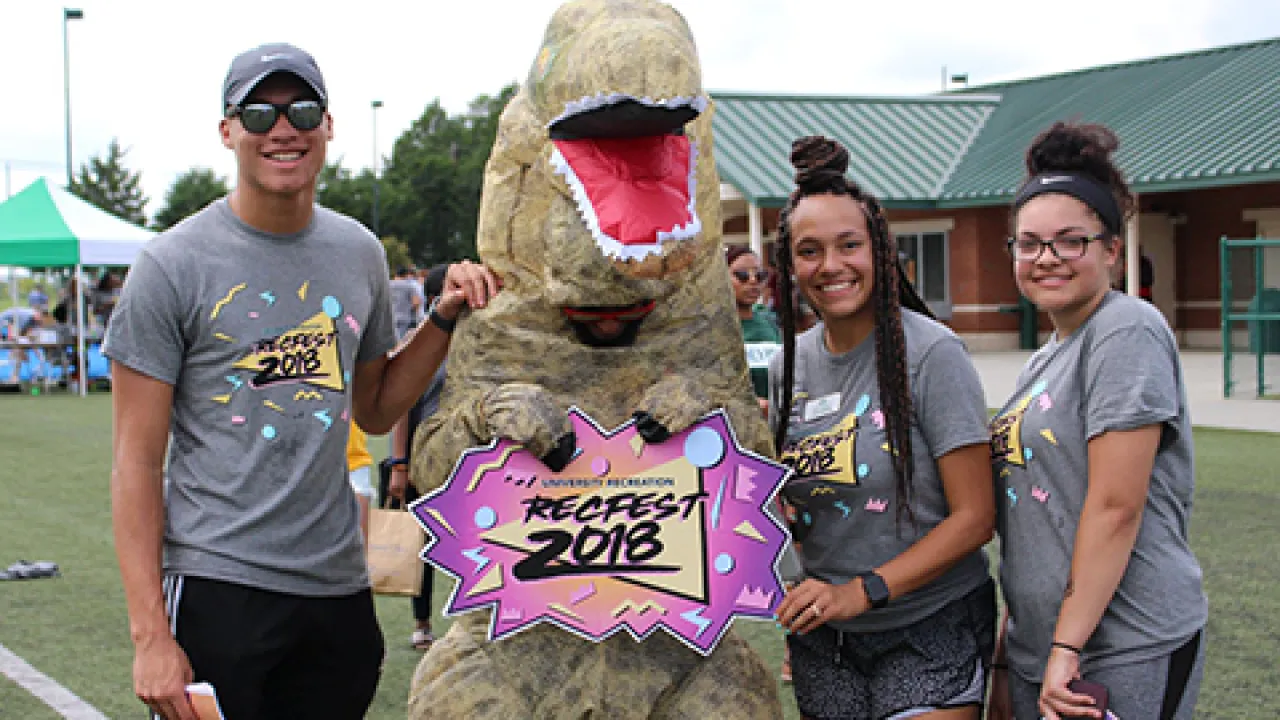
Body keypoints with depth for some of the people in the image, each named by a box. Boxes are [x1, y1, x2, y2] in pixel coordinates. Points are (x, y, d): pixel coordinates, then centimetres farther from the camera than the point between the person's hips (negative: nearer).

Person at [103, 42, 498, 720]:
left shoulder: (359, 253, 8)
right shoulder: (173, 265, -7)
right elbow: (137, 460, -8)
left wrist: (445, 318, 3)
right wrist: (150, 635, -14)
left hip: (338, 585, 5)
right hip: (217, 583, -4)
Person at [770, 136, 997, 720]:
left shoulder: (930, 353, -13)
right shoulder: (788, 364, 4)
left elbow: (974, 517, -14)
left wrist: (862, 591, -21)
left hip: (931, 628, -5)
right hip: (824, 638, 5)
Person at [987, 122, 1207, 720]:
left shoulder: (1127, 331, -12)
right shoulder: (1043, 362, 13)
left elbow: (1115, 507, -18)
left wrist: (1068, 648, -18)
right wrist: (1008, 659, 17)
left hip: (1125, 655, -8)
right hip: (1041, 648, 8)